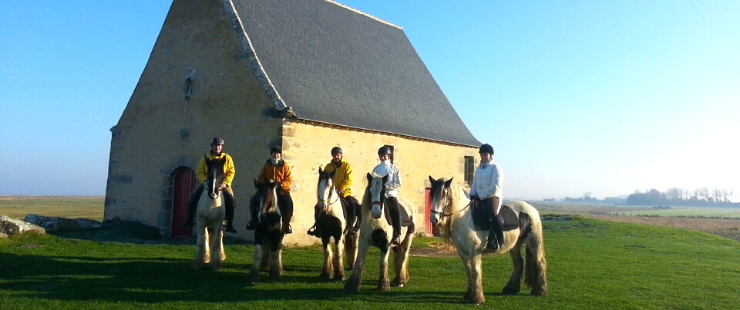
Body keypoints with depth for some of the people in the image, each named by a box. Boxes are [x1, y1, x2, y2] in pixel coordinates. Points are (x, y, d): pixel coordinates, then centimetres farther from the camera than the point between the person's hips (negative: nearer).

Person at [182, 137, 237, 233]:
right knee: (193, 196, -16)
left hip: (222, 184, -1)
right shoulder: (205, 158, 9)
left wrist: (225, 183, -15)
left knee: (230, 199, -25)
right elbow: (199, 172, 4)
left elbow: (231, 172, 0)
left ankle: (229, 225, -16)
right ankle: (189, 220, -3)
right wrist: (205, 181, -14)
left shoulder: (227, 158, 6)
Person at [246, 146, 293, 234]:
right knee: (253, 200, -12)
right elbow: (261, 177, 10)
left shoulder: (285, 166, 3)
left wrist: (280, 185, -19)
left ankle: (286, 224, -12)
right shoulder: (267, 165, 10)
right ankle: (254, 221, 6)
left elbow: (289, 179, -4)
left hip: (281, 189, -2)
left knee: (288, 202, -28)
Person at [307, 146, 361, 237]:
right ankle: (317, 227, 4)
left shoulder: (347, 166, 1)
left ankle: (352, 226, -6)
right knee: (318, 207, -12)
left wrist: (340, 190, -20)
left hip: (344, 192, -2)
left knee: (354, 205, -23)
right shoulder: (328, 167, 7)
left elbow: (348, 181, -9)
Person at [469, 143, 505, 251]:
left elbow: (495, 187, -13)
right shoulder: (478, 169, 20)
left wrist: (481, 196, -14)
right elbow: (474, 184, 24)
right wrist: (472, 195, 4)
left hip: (493, 196, -8)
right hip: (479, 198, 8)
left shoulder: (495, 168, -3)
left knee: (493, 214, -30)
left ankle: (499, 241, -18)